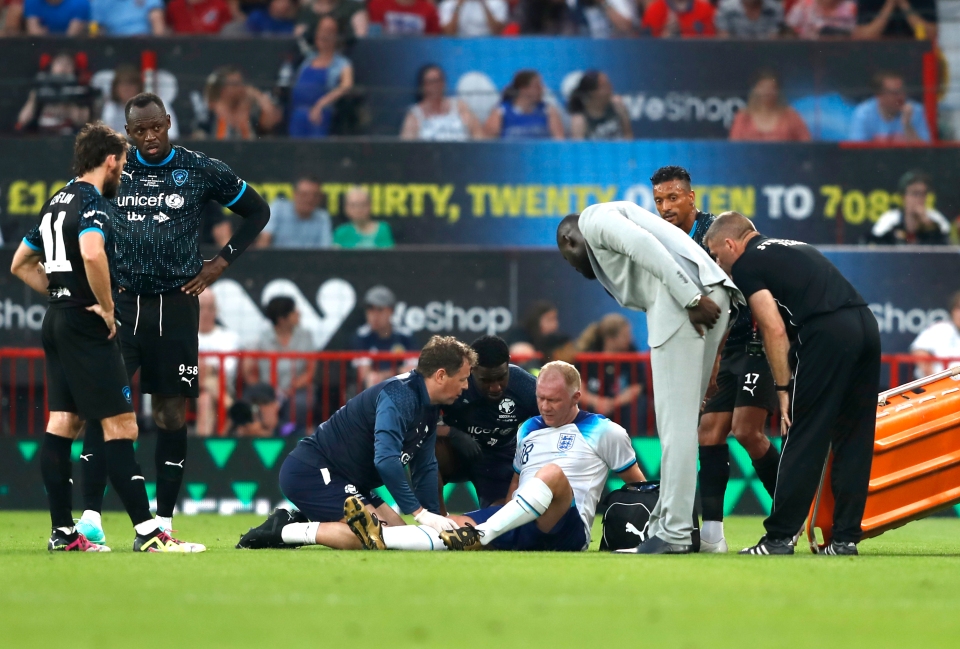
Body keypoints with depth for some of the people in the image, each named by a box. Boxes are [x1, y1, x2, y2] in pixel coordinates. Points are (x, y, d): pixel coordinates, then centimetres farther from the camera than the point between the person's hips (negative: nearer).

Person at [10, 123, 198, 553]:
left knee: (63, 424, 8)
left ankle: (63, 532, 8)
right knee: (121, 426, -10)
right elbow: (92, 253, -33)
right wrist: (106, 307, -20)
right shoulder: (93, 202, -12)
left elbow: (20, 264, 25)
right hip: (86, 327, -10)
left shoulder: (57, 201, 16)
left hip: (58, 321, 10)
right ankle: (147, 533, -14)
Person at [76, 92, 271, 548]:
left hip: (175, 304, 0)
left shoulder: (201, 170, 1)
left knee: (172, 413, 1)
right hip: (119, 302, 0)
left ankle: (163, 520, 8)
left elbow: (257, 211, 12)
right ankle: (90, 515, -10)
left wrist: (222, 261, 4)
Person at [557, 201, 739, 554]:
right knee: (678, 421, 17)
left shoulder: (593, 219, 9)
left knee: (676, 421, -7)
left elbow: (643, 244, -10)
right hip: (711, 294, 9)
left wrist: (691, 300, -17)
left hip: (681, 299, -9)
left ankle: (674, 533, -7)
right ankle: (665, 522, 24)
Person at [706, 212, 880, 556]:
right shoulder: (792, 248, 30)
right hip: (866, 323, 8)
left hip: (827, 333, -8)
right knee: (853, 440, 11)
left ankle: (779, 538, 0)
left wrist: (783, 388, -2)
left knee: (802, 441, -2)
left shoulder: (746, 265, 5)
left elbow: (774, 329, -5)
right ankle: (846, 537, 12)